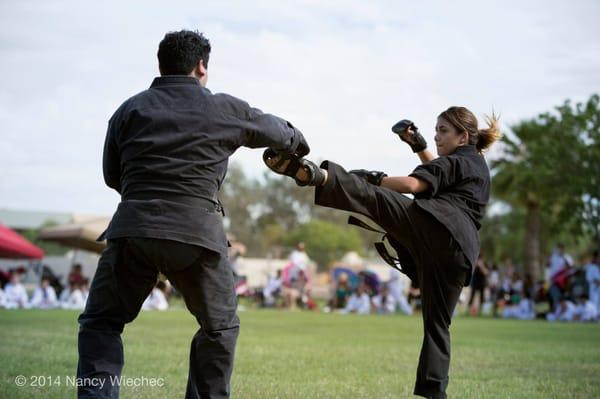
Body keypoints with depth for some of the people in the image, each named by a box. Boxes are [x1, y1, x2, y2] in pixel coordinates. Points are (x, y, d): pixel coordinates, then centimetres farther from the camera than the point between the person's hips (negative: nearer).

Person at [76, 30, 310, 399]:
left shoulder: (130, 109, 13)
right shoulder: (225, 110, 10)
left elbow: (111, 175, 15)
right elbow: (276, 130, 25)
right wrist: (299, 144, 47)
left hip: (132, 228, 1)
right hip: (197, 231, -1)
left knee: (101, 323, 15)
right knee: (220, 327, 20)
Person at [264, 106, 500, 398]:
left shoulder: (457, 161, 10)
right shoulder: (478, 165, 35)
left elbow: (413, 184, -7)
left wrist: (375, 180, 1)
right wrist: (419, 146, 42)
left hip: (434, 227, -8)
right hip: (461, 249, 8)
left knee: (374, 197, -21)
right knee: (437, 323, 12)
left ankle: (316, 175, -47)